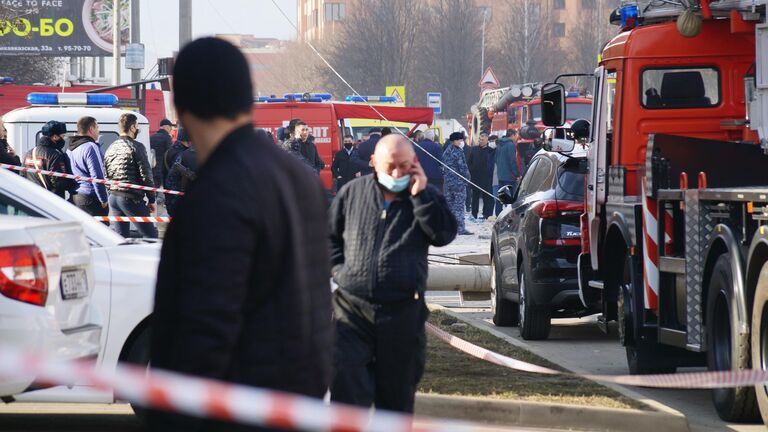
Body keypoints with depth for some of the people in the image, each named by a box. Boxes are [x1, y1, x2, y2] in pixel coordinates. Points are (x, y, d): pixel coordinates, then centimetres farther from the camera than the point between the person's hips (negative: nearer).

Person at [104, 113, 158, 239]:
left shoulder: (111, 148, 13)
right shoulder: (136, 147, -9)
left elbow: (105, 175, 15)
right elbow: (146, 174, -11)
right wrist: (151, 199, -4)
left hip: (113, 197, 7)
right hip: (132, 198, -7)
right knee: (150, 235, 1)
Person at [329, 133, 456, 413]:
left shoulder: (425, 197, 5)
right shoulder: (353, 193, 6)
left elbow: (444, 235, -10)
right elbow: (329, 235, 16)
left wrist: (420, 195, -14)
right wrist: (339, 269, 3)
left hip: (403, 309, 0)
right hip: (352, 306, 0)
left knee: (397, 391, 10)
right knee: (347, 388, -10)